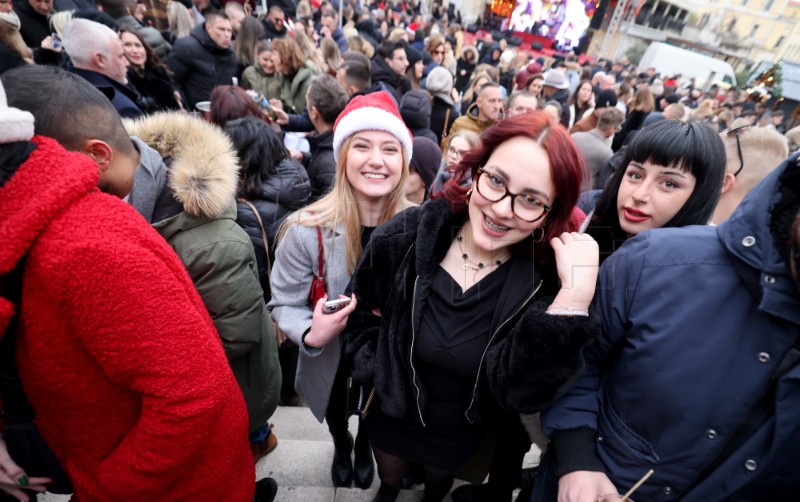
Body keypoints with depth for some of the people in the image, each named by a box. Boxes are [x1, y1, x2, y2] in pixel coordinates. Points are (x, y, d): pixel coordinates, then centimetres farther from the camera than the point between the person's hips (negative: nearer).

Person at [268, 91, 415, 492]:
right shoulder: (307, 230, -29)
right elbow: (284, 304, -18)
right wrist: (311, 334, -36)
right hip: (331, 362, -1)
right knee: (337, 417, 32)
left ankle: (364, 446, 70)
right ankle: (341, 445, 70)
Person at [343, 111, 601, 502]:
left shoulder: (546, 281, -25)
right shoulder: (402, 239, -23)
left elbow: (517, 393, -35)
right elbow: (361, 308, -5)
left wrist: (574, 298, -42)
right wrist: (374, 369, -12)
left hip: (461, 435, -1)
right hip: (390, 415, 1)